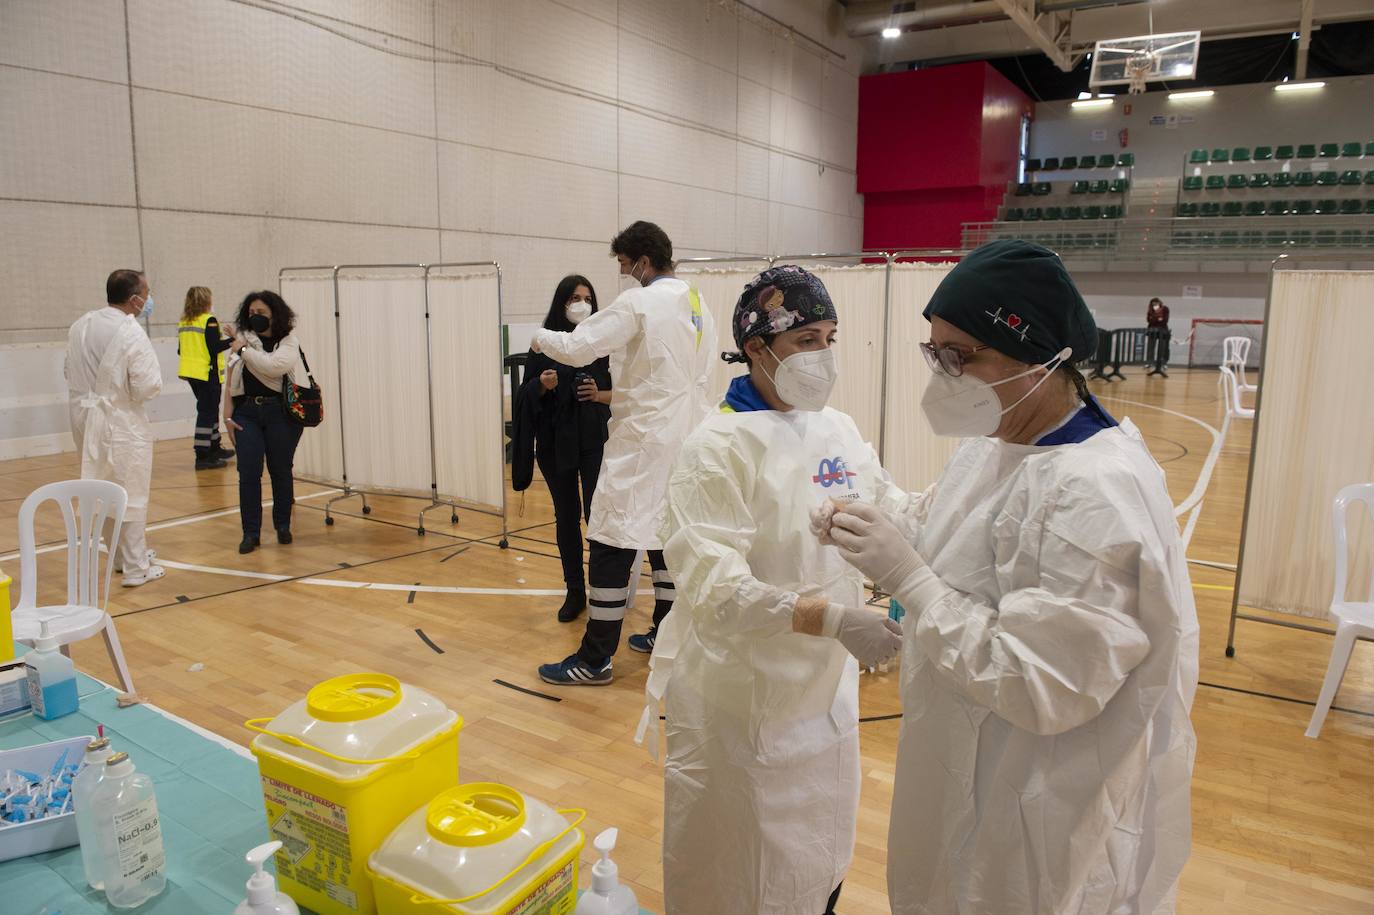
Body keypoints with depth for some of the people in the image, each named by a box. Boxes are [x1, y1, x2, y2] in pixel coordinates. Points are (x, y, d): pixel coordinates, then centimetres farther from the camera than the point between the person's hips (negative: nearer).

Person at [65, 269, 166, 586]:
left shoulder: (80, 325, 1)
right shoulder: (132, 334, -20)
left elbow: (69, 370, 11)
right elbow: (147, 387, -19)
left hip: (85, 419, 7)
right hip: (121, 425, -7)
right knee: (131, 496, 4)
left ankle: (122, 555, 32)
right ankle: (135, 568, 10)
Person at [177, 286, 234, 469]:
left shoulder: (183, 322, 9)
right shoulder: (209, 320, -12)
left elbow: (180, 350, 13)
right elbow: (215, 347, -18)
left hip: (190, 372, 8)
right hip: (207, 372, -8)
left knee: (211, 410, 19)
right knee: (206, 412, -3)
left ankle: (214, 448, 28)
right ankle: (202, 456, -4)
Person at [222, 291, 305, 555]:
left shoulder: (288, 342, 0)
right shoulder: (241, 340, 8)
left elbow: (275, 366, -20)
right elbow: (230, 379, 9)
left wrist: (245, 350, -13)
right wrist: (228, 415, 5)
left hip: (280, 412, -2)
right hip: (246, 412, 2)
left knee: (280, 471, 7)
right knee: (248, 473, -1)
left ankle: (283, 526, 23)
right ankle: (251, 533, 7)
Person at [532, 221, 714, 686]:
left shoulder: (638, 303, -13)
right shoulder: (697, 305, 11)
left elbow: (576, 348, -17)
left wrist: (541, 338, 4)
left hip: (641, 441, -8)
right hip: (684, 437, 9)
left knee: (612, 543, -4)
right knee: (668, 535, 17)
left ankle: (595, 659, 1)